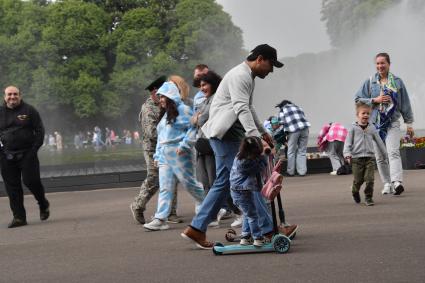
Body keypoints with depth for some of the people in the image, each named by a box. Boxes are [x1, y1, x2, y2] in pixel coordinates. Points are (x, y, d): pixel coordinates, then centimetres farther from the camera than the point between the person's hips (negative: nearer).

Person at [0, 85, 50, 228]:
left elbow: (39, 130, 3)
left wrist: (35, 148, -7)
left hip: (27, 154, -3)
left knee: (31, 181, -8)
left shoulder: (29, 110, 2)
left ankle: (43, 204, 20)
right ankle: (19, 217, 9)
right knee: (12, 187, 2)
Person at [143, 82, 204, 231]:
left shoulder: (183, 110, -5)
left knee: (189, 183, 0)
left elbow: (193, 128, -15)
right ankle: (160, 219, -5)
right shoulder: (165, 115, 22)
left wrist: (183, 145, -20)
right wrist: (157, 155, 18)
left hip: (179, 153, -8)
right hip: (164, 156, 8)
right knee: (165, 188, 0)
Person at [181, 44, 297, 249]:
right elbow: (241, 109, -28)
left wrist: (263, 132, 38)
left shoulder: (248, 77, 20)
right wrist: (256, 137, -38)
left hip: (228, 136, 11)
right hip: (224, 135, -11)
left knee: (223, 183, 10)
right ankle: (267, 229, -6)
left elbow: (249, 109, 32)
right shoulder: (240, 76, -15)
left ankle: (196, 229, 11)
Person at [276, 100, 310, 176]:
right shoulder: (298, 107, 28)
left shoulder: (283, 110, 15)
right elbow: (304, 117, 17)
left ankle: (290, 172, 17)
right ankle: (302, 171, 12)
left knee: (291, 152, 8)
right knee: (302, 151, 11)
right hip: (304, 128, 4)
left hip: (293, 130, -4)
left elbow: (281, 122, 4)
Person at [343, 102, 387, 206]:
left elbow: (378, 141, 17)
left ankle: (368, 197, 4)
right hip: (357, 158, -2)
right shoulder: (353, 128, 2)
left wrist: (384, 153, 19)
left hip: (370, 157, 2)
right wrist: (347, 154, -13)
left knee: (370, 179, -9)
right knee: (358, 180, 4)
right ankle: (355, 192, 34)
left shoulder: (372, 128, 9)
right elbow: (348, 142, 0)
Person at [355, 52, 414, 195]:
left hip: (392, 122, -2)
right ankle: (387, 184, 14)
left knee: (393, 152, -18)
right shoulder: (370, 82, 6)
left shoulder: (397, 82, 6)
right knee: (380, 156, 4)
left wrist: (409, 123, 10)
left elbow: (405, 103, 10)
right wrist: (375, 100, -7)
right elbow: (358, 99, 6)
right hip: (375, 123, 2)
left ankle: (397, 182, -29)